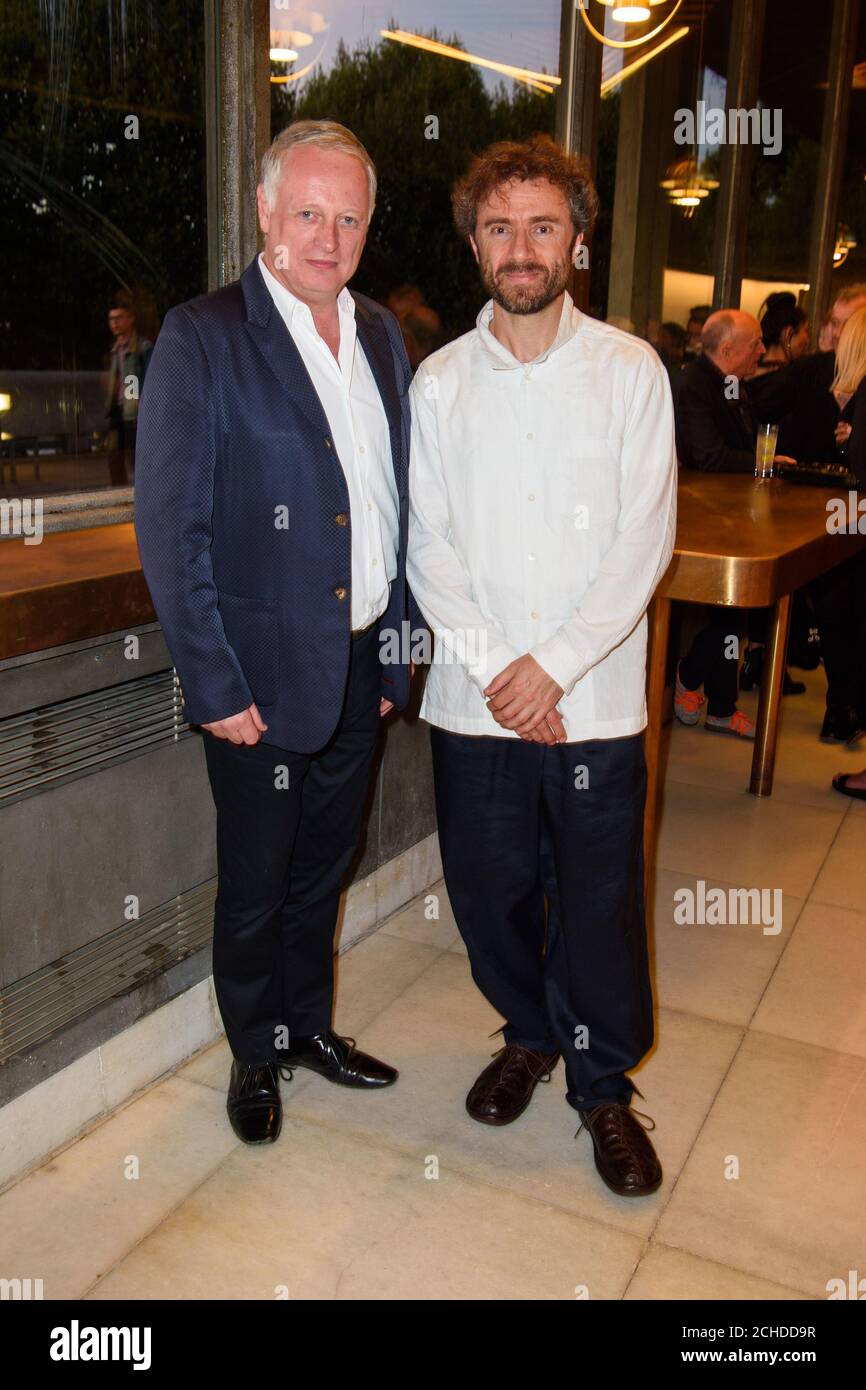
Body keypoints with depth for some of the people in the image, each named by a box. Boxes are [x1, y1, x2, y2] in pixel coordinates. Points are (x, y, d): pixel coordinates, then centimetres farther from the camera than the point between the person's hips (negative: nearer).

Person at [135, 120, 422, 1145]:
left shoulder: (379, 333, 8)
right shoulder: (201, 337, -11)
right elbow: (169, 528, -14)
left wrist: (397, 644, 9)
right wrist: (215, 685, -16)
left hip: (361, 672, 6)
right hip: (263, 677, -5)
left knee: (322, 869, 21)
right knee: (255, 885, 12)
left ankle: (310, 1025, 42)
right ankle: (255, 1056, 35)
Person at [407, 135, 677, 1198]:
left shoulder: (631, 371, 1)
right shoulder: (439, 381, 5)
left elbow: (644, 541, -5)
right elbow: (428, 547, 1)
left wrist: (552, 664, -13)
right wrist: (494, 670, -10)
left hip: (593, 697, -1)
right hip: (474, 700, 2)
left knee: (599, 901, 7)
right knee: (488, 891, 12)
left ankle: (602, 1085, 30)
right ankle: (530, 1034, 40)